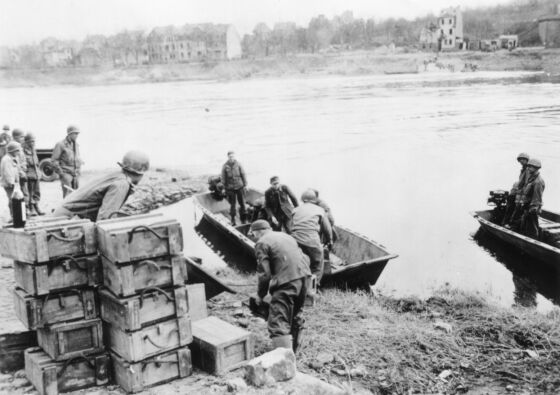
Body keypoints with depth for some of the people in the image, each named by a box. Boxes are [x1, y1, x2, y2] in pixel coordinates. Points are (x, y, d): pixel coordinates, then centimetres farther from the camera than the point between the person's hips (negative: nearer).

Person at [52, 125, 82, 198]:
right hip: (66, 173, -6)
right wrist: (60, 172, -11)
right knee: (67, 195, -14)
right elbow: (54, 160, -7)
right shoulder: (60, 145, -5)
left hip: (76, 175, 6)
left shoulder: (76, 145, 14)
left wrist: (78, 171, 14)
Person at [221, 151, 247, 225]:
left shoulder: (238, 164, -2)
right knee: (232, 204, 5)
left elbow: (243, 174, 3)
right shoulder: (225, 166, -4)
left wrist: (245, 184, 2)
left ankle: (243, 219, 17)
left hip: (240, 187, 1)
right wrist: (225, 188, 1)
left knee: (242, 203, 4)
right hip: (230, 188, -1)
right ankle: (233, 220, 17)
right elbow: (223, 178, 1)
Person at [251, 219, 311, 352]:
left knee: (278, 323, -6)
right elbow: (305, 258, 23)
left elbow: (264, 274, -6)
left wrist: (260, 295, 8)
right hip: (304, 276, 8)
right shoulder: (286, 236, 23)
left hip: (287, 281, -8)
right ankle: (292, 353, 38)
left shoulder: (262, 243, 0)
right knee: (296, 317, 23)